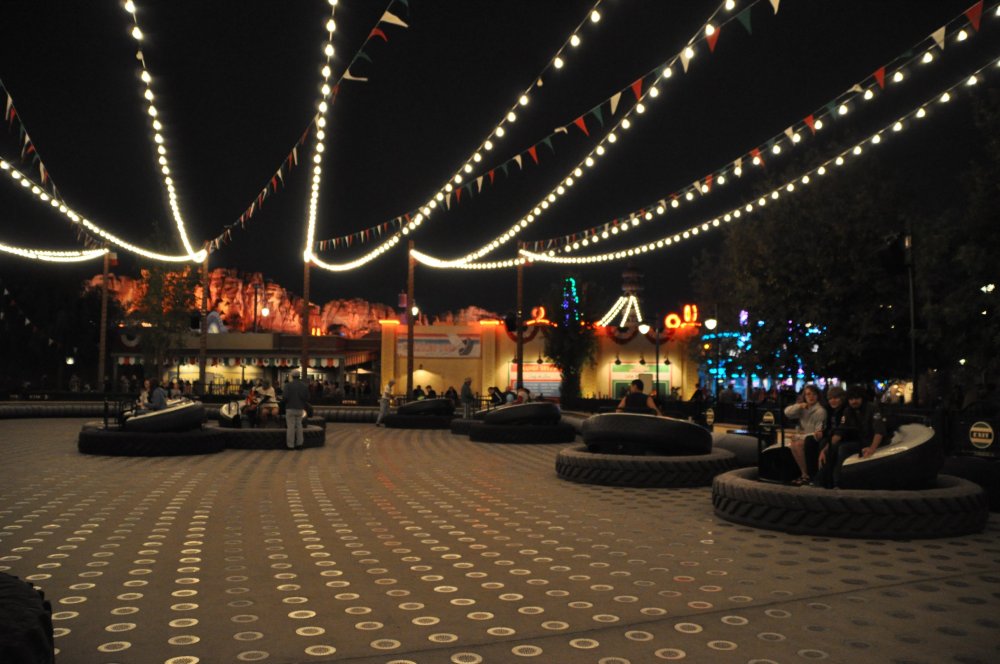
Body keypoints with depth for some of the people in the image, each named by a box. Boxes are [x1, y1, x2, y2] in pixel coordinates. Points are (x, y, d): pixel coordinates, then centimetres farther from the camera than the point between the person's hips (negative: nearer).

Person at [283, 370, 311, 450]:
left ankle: (290, 445, 2)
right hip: (300, 408, 3)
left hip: (290, 408, -3)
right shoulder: (304, 386, 1)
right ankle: (299, 443, 15)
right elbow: (307, 398, 0)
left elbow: (285, 397, -16)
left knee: (290, 427, 0)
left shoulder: (288, 385, -11)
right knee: (299, 426, 14)